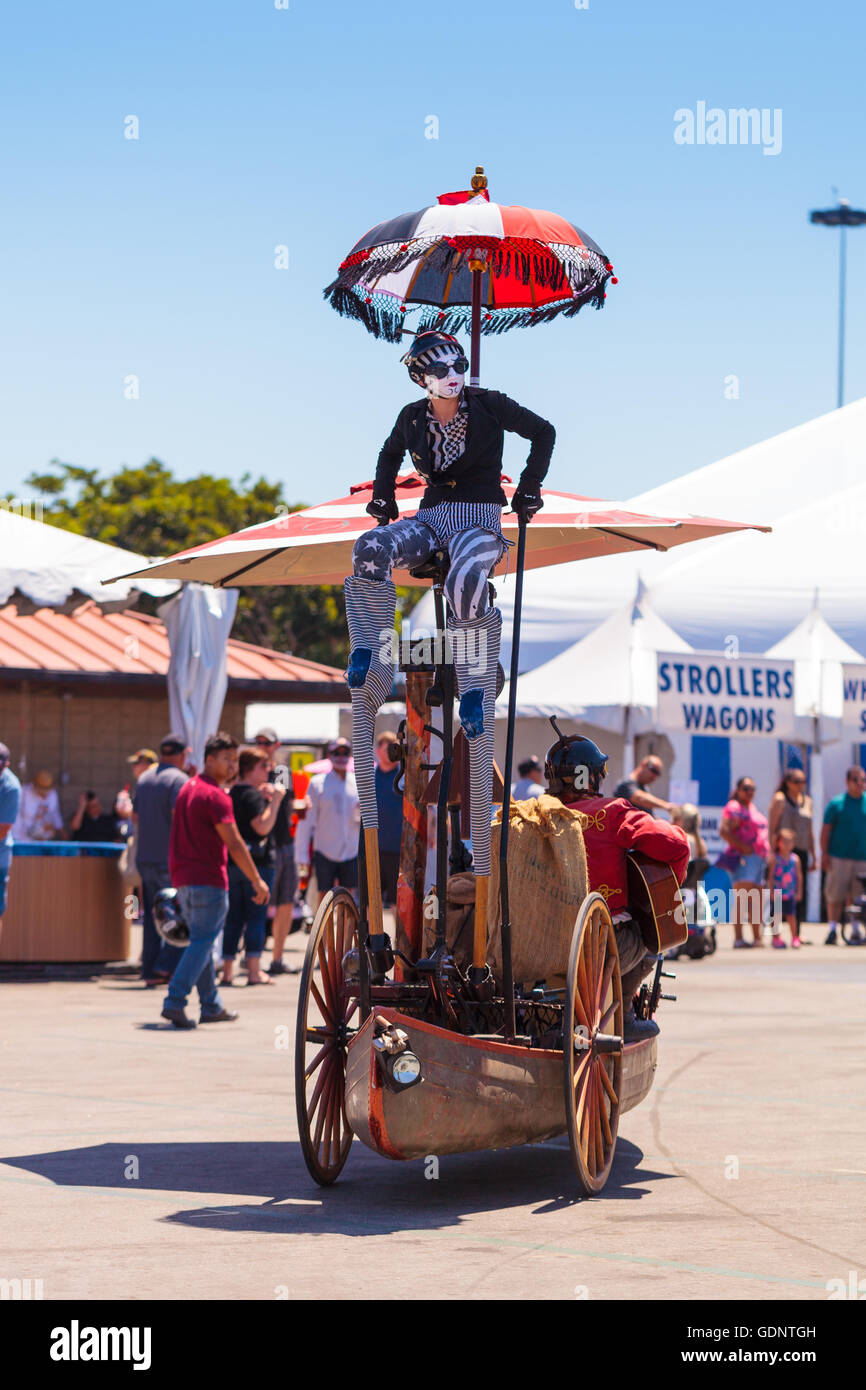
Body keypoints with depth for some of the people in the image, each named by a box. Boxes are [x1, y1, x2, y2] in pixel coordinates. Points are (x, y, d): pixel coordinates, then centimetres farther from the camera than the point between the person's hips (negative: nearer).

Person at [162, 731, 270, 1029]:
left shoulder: (187, 788, 15)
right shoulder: (215, 796, -14)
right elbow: (234, 844, -18)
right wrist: (257, 880, -13)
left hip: (183, 881, 9)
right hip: (208, 880, -9)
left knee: (202, 942, 16)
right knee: (202, 943, -6)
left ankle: (211, 1006, 22)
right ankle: (175, 1002, -16)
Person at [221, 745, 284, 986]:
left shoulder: (231, 794, 12)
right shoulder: (252, 795, -13)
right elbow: (263, 826, -22)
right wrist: (275, 801, -18)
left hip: (231, 864, 8)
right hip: (256, 863, -8)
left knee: (233, 918, 10)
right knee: (257, 917, -3)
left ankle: (227, 970, 9)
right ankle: (254, 971, -4)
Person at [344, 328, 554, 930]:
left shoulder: (488, 406, -2)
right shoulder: (413, 418, 9)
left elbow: (544, 433, 6)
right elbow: (391, 455, 29)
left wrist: (528, 492, 0)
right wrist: (383, 499, 17)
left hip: (482, 521, -4)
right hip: (433, 516, 4)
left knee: (466, 581, -39)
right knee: (370, 550, -30)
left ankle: (475, 685, -24)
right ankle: (373, 659, -23)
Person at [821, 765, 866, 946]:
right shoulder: (836, 803, 2)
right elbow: (826, 830, 2)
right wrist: (824, 854, -5)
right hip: (839, 857, -2)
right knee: (835, 896, -2)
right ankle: (832, 929, 3)